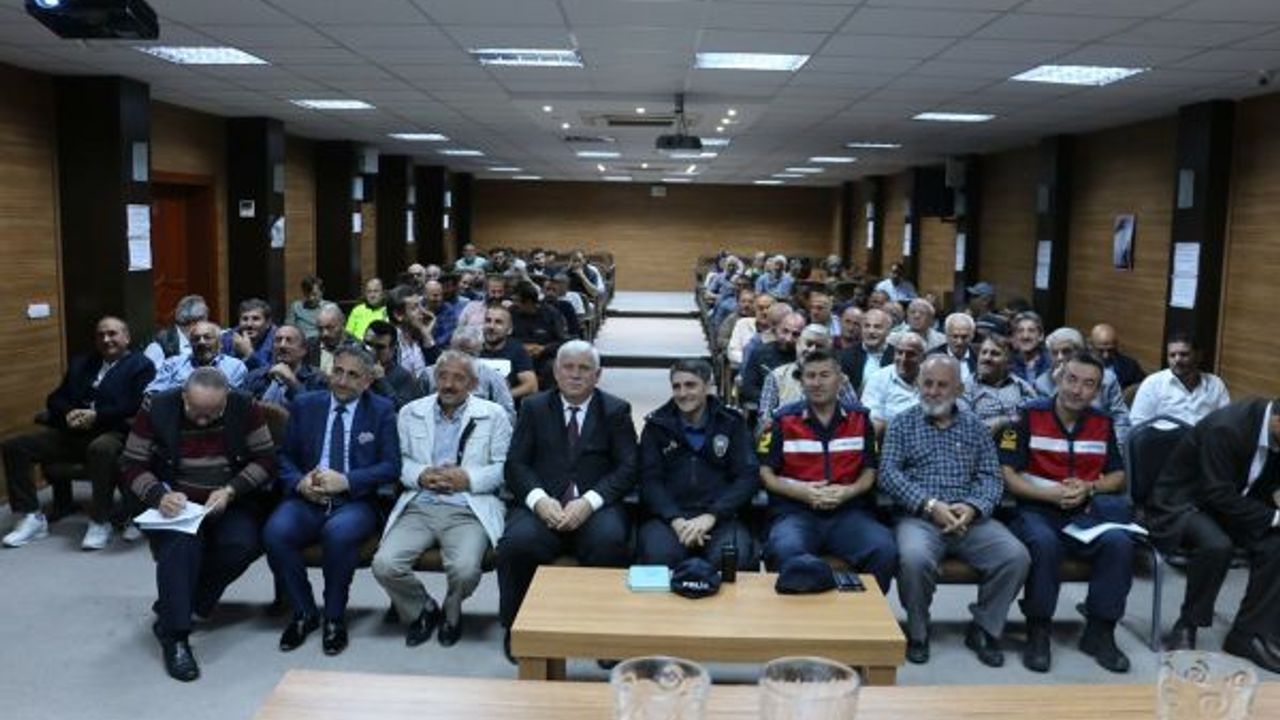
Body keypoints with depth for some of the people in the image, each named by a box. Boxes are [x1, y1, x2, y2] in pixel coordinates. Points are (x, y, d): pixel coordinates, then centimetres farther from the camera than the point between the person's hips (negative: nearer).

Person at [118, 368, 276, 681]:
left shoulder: (245, 408, -8)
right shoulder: (156, 410, -8)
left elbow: (266, 459, -4)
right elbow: (131, 468, -3)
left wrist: (231, 490, -20)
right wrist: (160, 495, -23)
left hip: (231, 503, 1)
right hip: (176, 506, -1)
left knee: (242, 544, -29)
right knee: (180, 543, -33)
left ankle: (173, 606, -7)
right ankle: (173, 635, -22)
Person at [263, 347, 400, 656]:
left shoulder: (382, 411, 6)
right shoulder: (305, 405, 14)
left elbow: (391, 467, -2)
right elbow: (284, 456, 13)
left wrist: (346, 481, -15)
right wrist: (299, 482, -8)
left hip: (355, 501, -2)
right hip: (307, 500, 3)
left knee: (339, 533, -35)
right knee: (275, 532, -27)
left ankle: (334, 617, -9)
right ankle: (304, 612, -3)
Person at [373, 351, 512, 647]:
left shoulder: (493, 415, 7)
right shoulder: (410, 413, 15)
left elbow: (504, 467, 2)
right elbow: (399, 459, 10)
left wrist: (468, 478, -11)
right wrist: (420, 475, -9)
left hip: (468, 510, -2)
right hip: (418, 507, 3)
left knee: (466, 569, -29)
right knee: (384, 565, -21)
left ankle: (451, 612, 10)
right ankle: (422, 610, 12)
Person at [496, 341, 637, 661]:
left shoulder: (616, 410, 10)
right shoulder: (534, 407, 14)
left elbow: (627, 468, 1)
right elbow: (516, 464, 6)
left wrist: (588, 502, -15)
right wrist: (539, 499, -15)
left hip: (595, 506, -1)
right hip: (542, 504, 1)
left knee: (609, 542, -33)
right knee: (517, 541, -30)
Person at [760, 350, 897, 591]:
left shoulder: (859, 418, 15)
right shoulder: (784, 419, 9)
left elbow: (870, 470, 15)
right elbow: (765, 472, 6)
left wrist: (848, 491, -6)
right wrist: (801, 491, -10)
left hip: (849, 510, 2)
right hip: (795, 510, -2)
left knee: (885, 551, -27)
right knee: (785, 552, -35)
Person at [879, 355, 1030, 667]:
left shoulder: (975, 426, 18)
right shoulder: (902, 424, 11)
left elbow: (992, 477, 9)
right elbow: (888, 473, -2)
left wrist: (973, 507, -12)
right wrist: (929, 504, -14)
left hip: (971, 518, 3)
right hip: (919, 516, -3)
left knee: (1016, 556, -23)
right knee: (914, 557, -35)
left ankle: (984, 629, 2)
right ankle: (917, 632, -5)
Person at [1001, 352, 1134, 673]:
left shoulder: (1102, 423, 12)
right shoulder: (1029, 415, -2)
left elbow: (1118, 476, 19)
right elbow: (1006, 475, -5)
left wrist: (1090, 488, -3)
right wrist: (1053, 494, -16)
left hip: (1084, 514, 4)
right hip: (1035, 509, -4)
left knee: (1119, 543, -26)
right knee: (1044, 543, -36)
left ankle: (1100, 632, -7)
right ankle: (1038, 632, -17)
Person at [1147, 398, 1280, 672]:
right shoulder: (1226, 427, -29)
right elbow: (1219, 496, -27)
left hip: (1228, 501, 7)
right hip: (1182, 503, -7)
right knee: (1216, 545, -34)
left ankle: (1249, 634, -5)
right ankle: (1185, 628, -14)